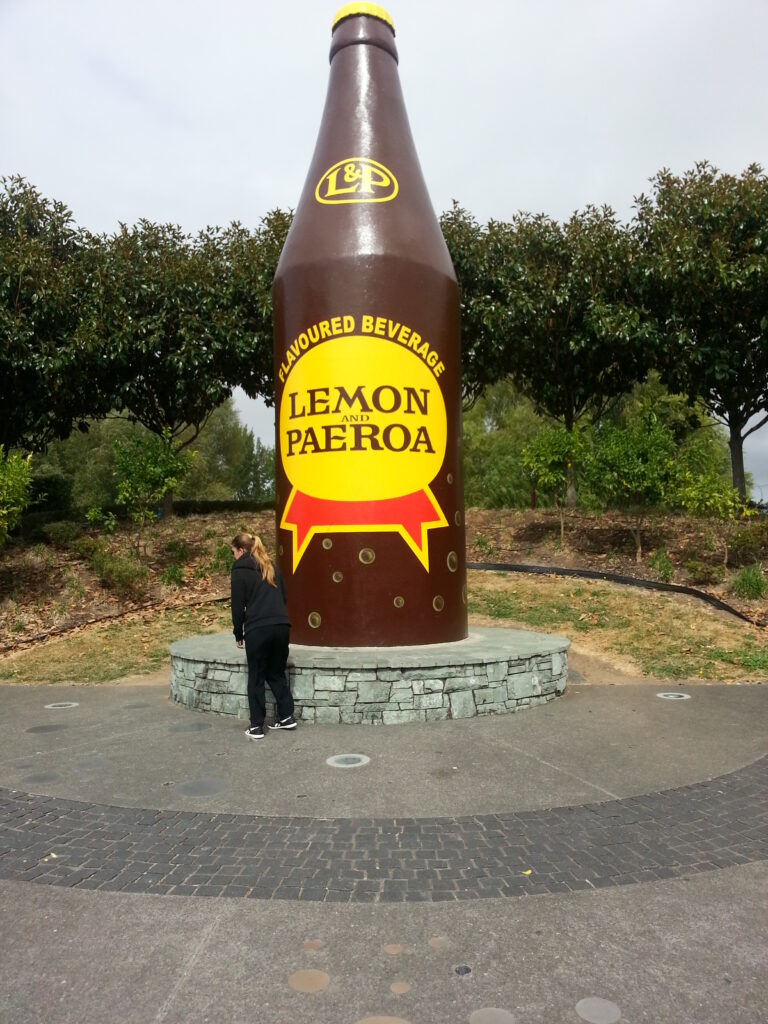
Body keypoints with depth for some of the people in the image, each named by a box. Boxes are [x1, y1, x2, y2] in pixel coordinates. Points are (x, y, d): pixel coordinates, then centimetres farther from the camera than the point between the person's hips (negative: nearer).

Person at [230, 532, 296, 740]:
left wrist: (238, 634, 8)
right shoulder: (271, 566, 17)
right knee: (277, 673, 19)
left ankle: (256, 727, 10)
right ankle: (287, 717, 17)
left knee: (256, 678, 7)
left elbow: (238, 605, -1)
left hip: (257, 629, -5)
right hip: (282, 625, 5)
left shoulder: (240, 570, 0)